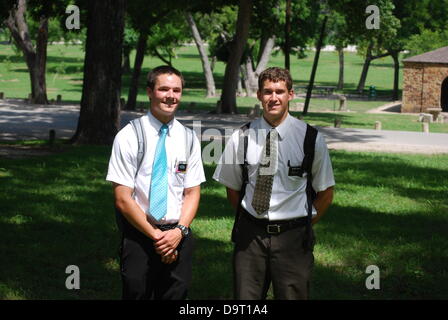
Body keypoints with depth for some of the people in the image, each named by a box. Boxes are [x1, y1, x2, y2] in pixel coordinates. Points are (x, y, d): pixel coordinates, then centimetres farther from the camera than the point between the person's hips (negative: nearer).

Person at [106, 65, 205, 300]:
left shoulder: (189, 139, 6)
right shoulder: (129, 137, -6)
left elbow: (192, 193, 8)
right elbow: (123, 199, -9)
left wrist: (179, 231, -9)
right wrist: (156, 236, -12)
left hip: (178, 234, 3)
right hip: (138, 234, -3)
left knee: (175, 294, 7)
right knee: (137, 293, 2)